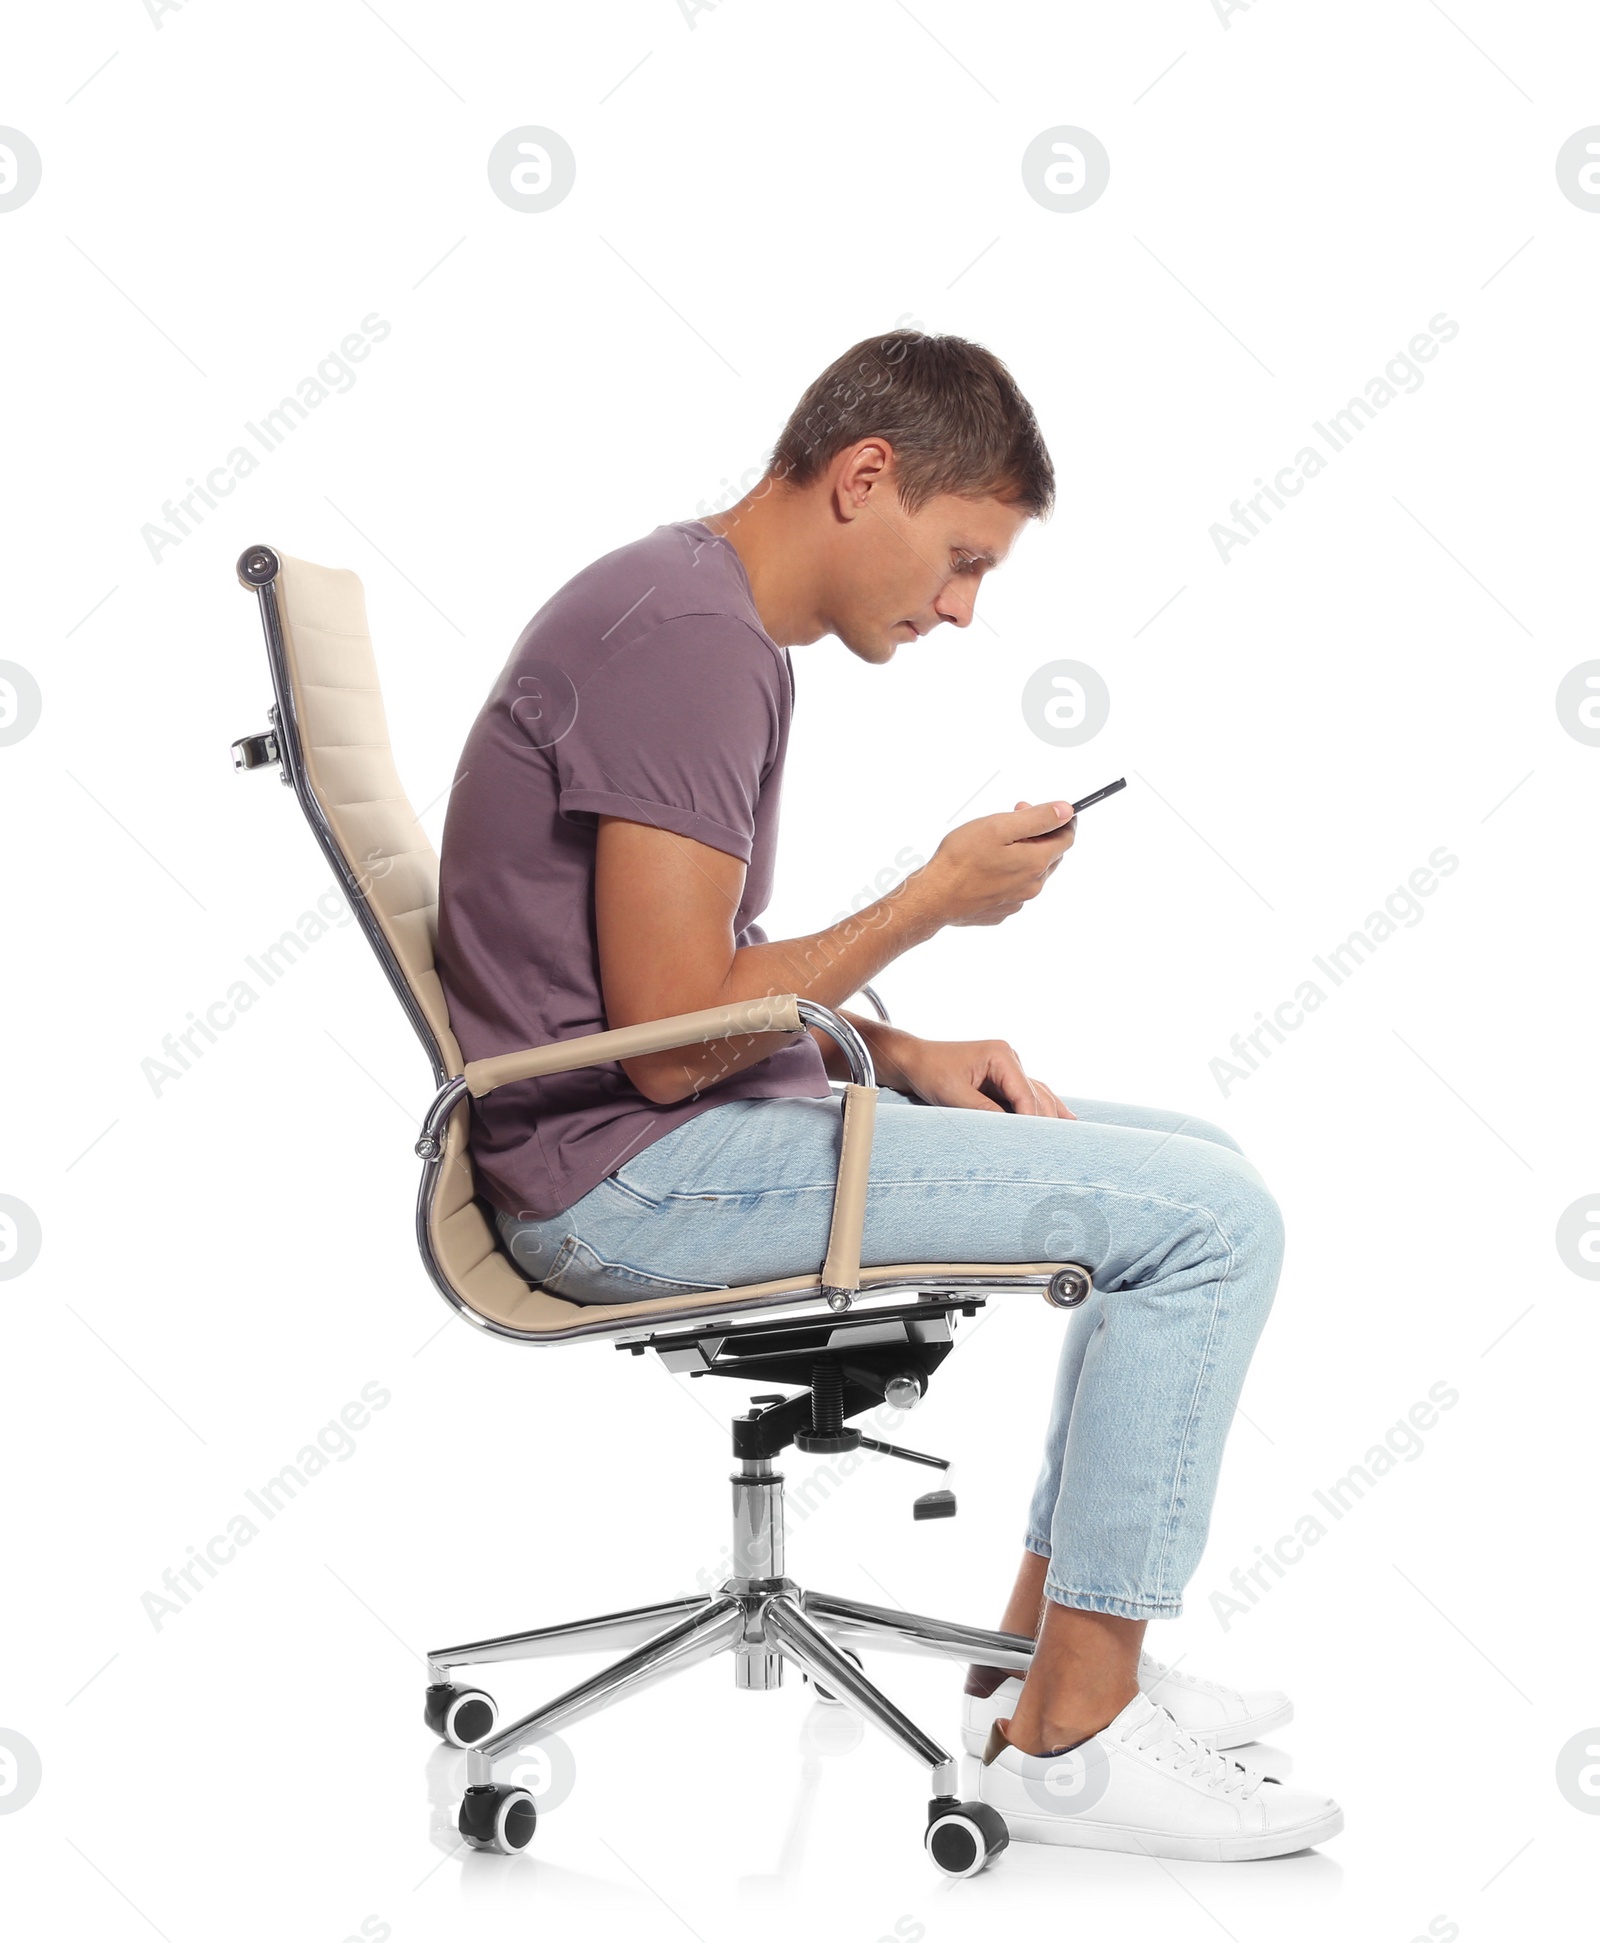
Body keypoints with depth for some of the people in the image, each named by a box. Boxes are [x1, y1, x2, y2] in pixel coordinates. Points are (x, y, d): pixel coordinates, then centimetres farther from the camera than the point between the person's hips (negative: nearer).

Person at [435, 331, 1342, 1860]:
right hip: (625, 1178, -11)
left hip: (675, 1139, 11)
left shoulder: (704, 614, 15)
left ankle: (1047, 1657, 17)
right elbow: (673, 1035, -22)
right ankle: (1071, 1741, -3)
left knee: (1195, 1168, 13)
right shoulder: (694, 639, -18)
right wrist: (935, 900, -11)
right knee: (1211, 1220, -13)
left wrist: (904, 1057, 7)